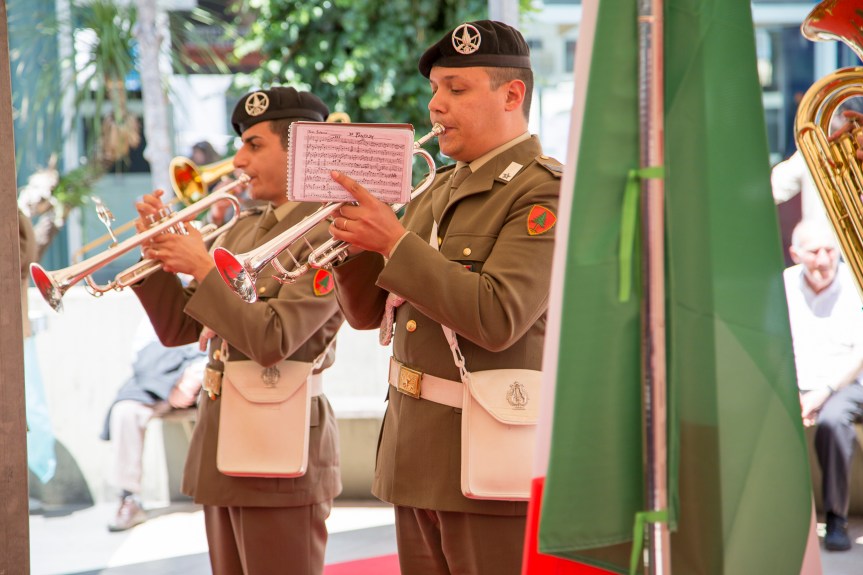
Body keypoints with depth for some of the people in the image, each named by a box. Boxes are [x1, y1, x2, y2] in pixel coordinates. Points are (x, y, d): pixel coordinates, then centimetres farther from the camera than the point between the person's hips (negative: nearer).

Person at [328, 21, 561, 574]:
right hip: (416, 454, 8)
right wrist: (354, 236, -2)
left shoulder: (546, 193, -11)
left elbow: (496, 319, -23)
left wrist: (393, 240, -21)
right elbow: (367, 311, 17)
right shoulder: (437, 191, 16)